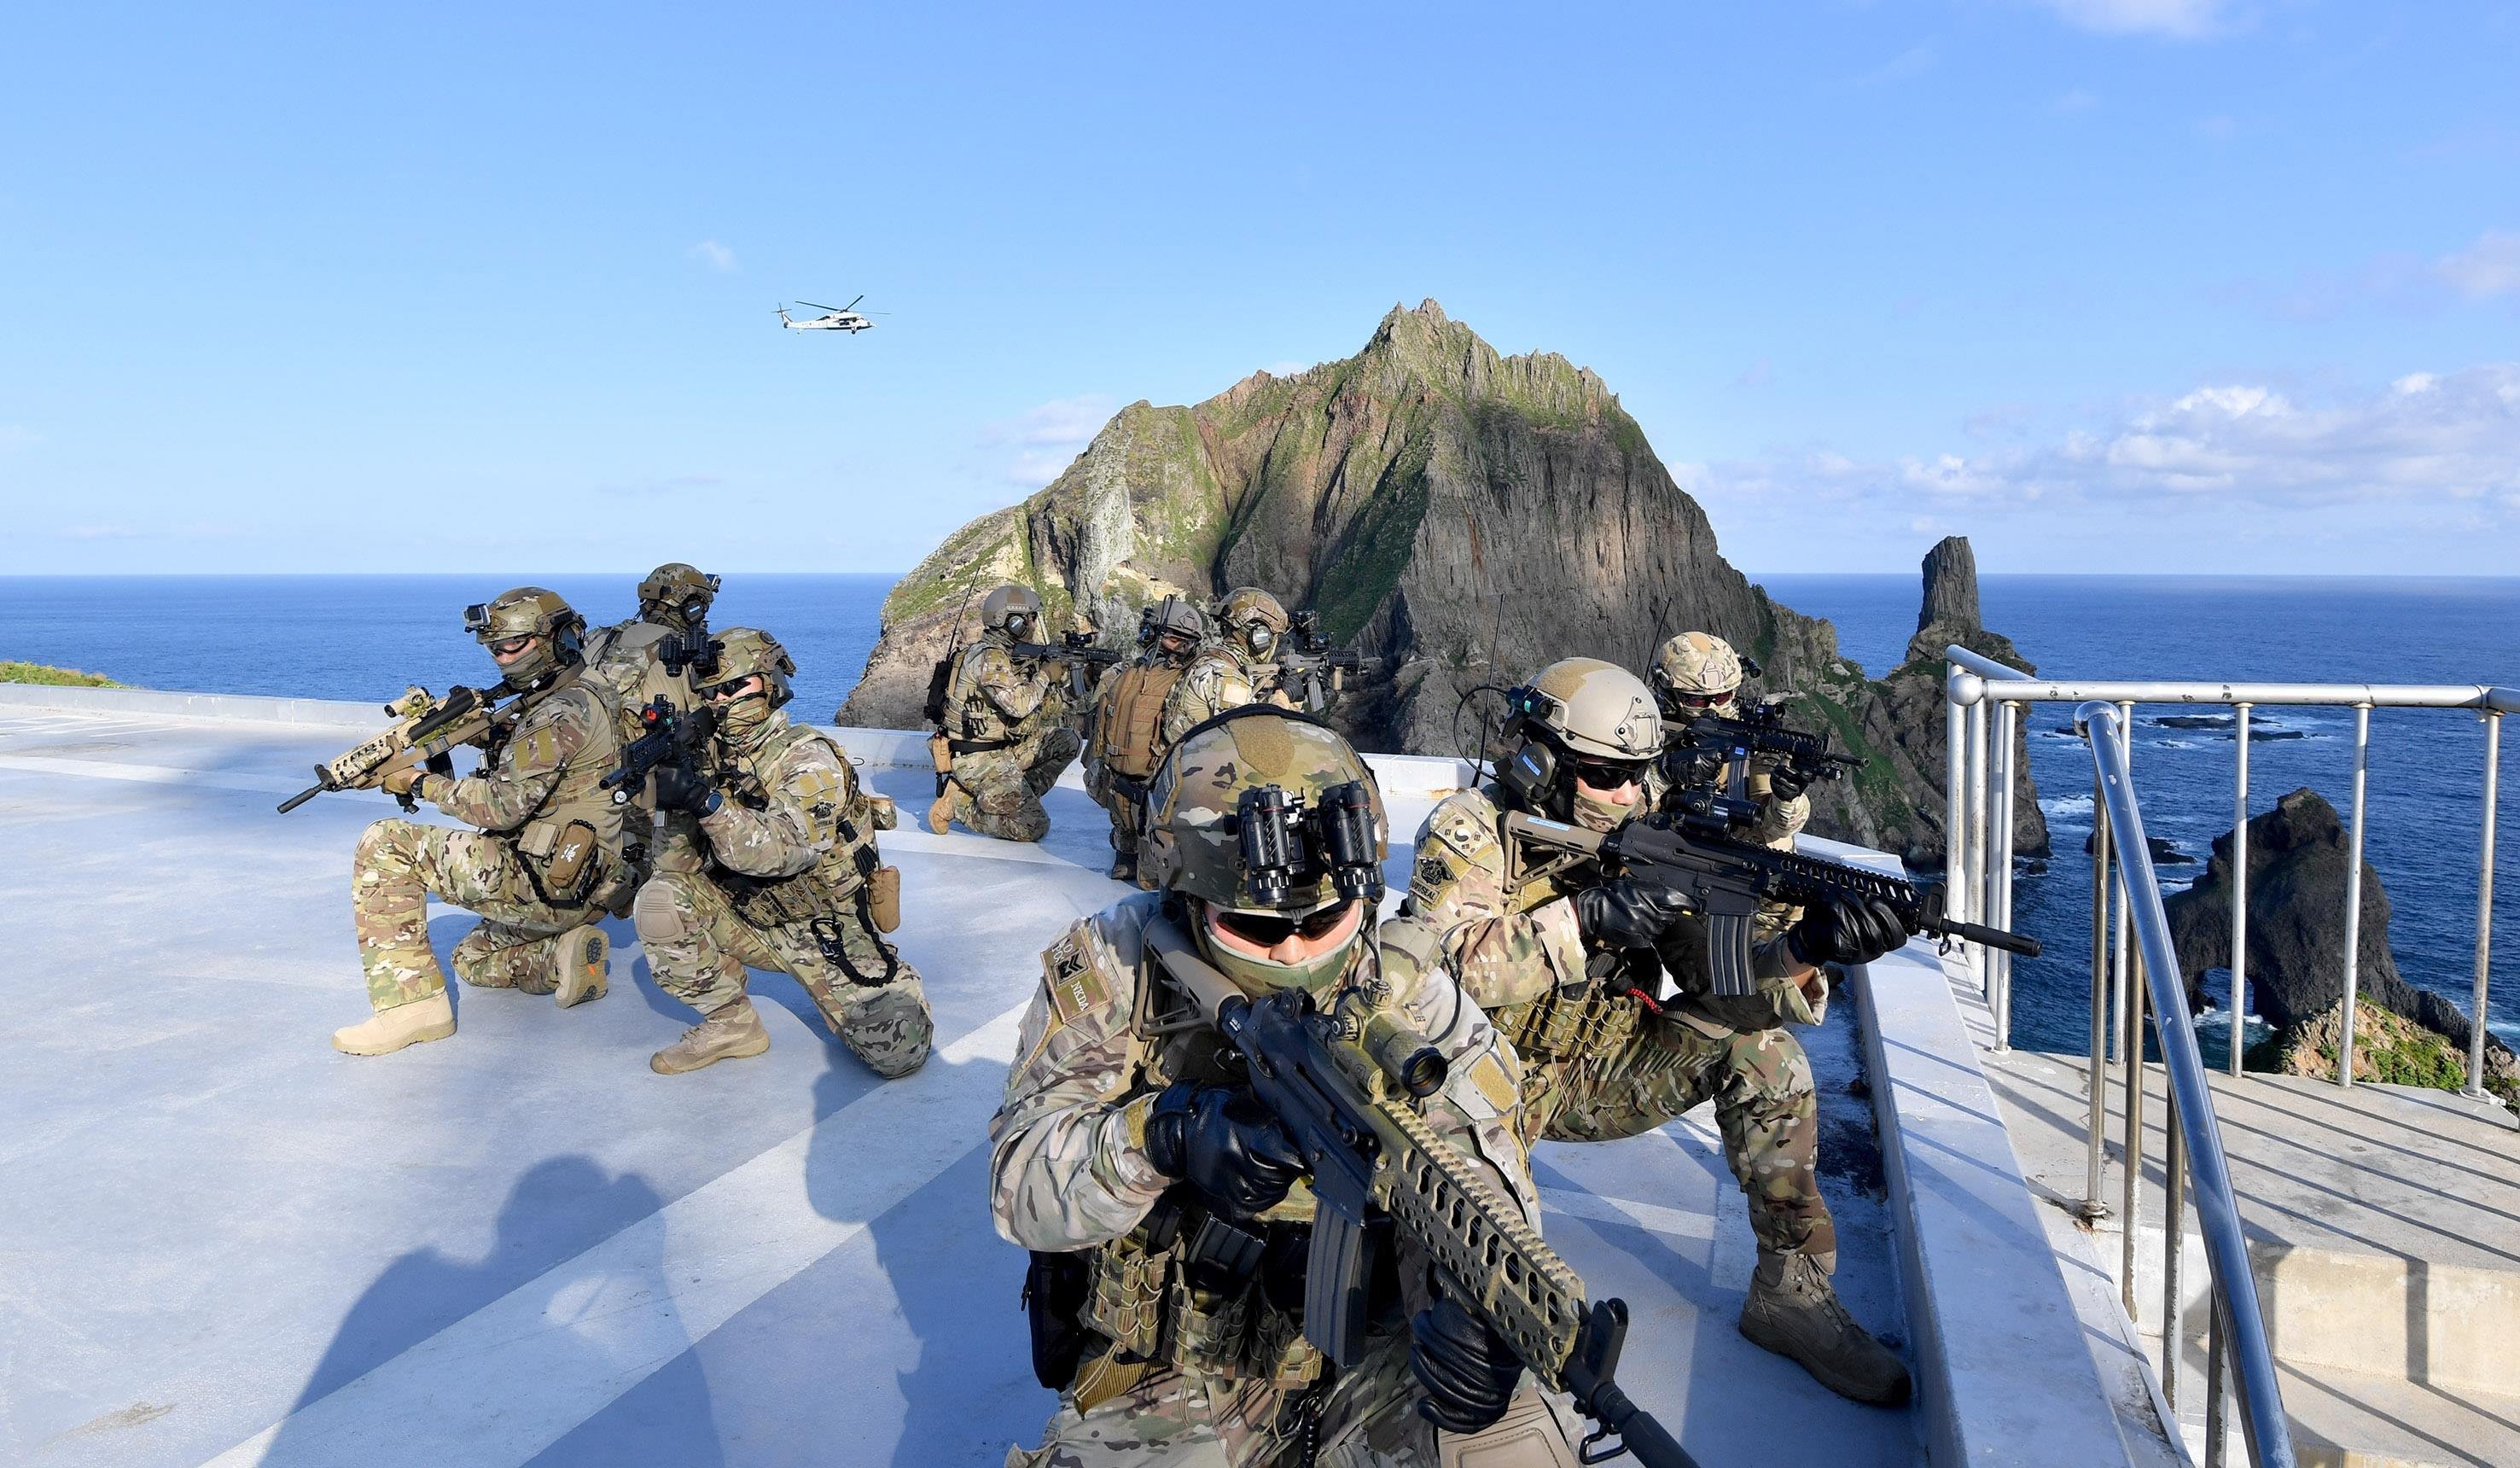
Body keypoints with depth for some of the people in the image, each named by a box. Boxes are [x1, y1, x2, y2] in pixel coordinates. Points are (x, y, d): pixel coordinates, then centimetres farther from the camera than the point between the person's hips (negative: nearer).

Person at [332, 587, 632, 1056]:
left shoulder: (563, 712, -18)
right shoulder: (543, 705, 16)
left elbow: (502, 806, -23)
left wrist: (421, 782, -9)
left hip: (542, 885, -11)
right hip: (570, 894, 11)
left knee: (386, 845, -9)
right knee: (474, 959, 32)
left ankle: (411, 1000, -11)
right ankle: (562, 956, 6)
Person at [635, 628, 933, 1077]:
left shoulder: (810, 758, -17)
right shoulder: (712, 755, 1)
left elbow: (783, 850, -31)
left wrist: (707, 800, -42)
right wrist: (666, 795, -19)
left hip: (828, 931, -5)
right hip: (752, 918, 5)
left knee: (899, 1054, -16)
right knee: (661, 900, -20)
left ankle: (893, 983, 19)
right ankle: (731, 1024, -2)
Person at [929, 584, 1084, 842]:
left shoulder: (1017, 656, 10)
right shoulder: (988, 658, -18)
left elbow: (1045, 711, 13)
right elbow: (1019, 705, -29)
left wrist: (1064, 675, -2)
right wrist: (1045, 675, -13)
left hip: (1006, 749, 9)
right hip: (978, 760, -9)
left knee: (1068, 741, 3)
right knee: (1033, 828, -11)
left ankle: (1019, 797, 5)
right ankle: (958, 804, 0)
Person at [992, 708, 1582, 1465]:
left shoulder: (1401, 983, -9)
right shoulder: (1112, 971, -10)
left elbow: (1477, 1162, -18)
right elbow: (1019, 1182, -13)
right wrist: (1162, 1133, -33)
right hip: (1171, 1381, 0)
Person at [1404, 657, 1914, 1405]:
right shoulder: (1470, 833, -16)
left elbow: (1716, 971, -13)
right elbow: (1443, 968, -31)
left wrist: (1803, 946, -34)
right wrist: (1584, 917, -38)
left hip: (1599, 1075, 5)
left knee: (1759, 1049, -13)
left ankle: (1792, 1291, -3)